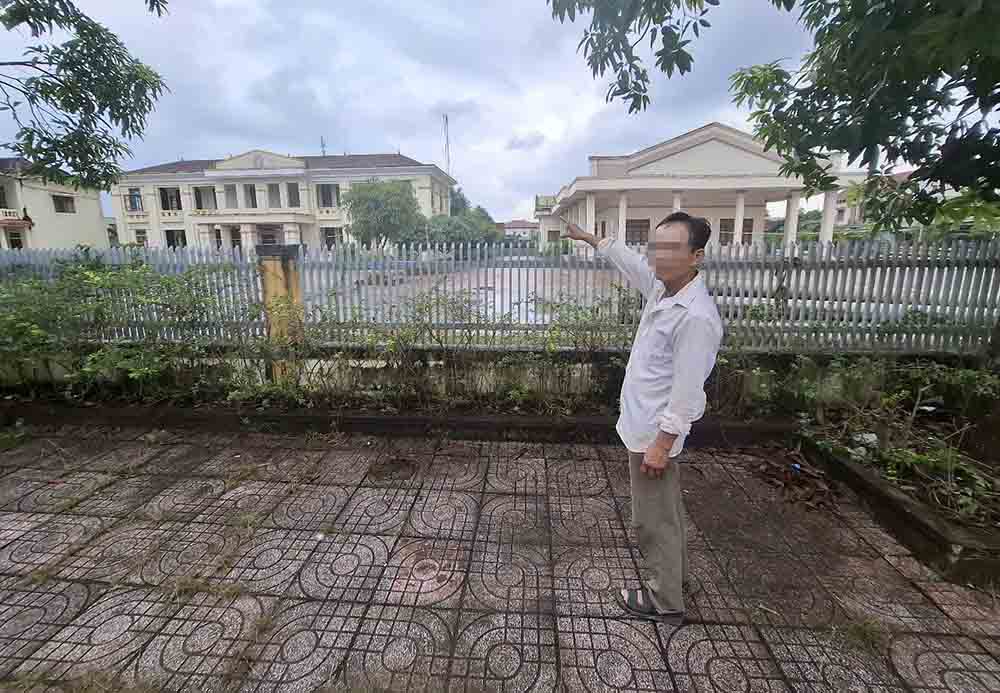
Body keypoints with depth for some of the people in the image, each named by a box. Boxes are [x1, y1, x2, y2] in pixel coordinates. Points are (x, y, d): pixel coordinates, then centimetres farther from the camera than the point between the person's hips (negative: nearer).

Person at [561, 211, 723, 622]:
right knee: (665, 509, 26)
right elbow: (627, 259, 18)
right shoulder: (662, 287, 0)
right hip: (645, 423, 9)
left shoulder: (696, 317, -27)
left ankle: (666, 601, 30)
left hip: (654, 432, -9)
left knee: (653, 519, 8)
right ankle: (675, 571, 47)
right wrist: (587, 237, 28)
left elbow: (687, 393, -25)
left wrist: (661, 444, -21)